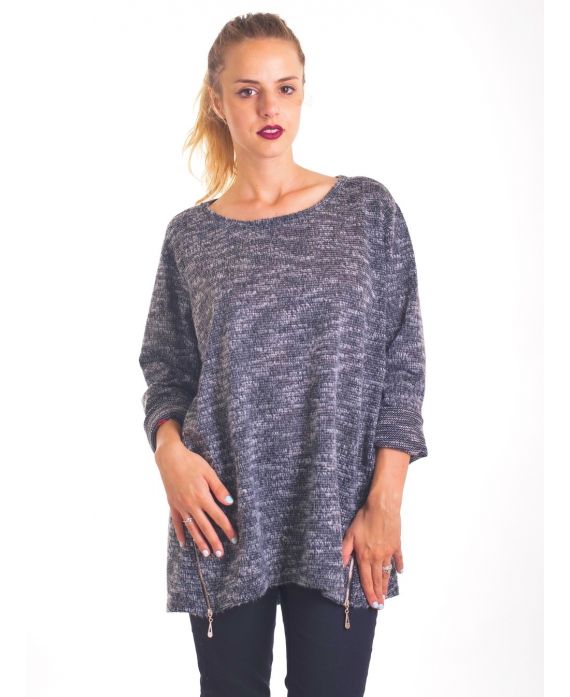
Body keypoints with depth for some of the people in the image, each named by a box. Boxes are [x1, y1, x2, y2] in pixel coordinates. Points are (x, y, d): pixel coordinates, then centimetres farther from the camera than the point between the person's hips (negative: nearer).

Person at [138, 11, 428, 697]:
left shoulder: (368, 209, 2)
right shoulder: (190, 236, 5)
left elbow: (401, 364, 0)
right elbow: (168, 370, 9)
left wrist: (385, 499, -7)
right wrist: (169, 448, -11)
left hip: (338, 519, -1)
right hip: (225, 519, 1)